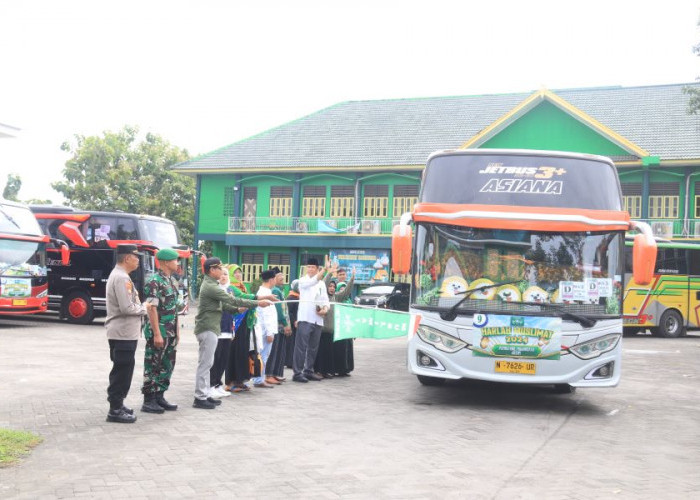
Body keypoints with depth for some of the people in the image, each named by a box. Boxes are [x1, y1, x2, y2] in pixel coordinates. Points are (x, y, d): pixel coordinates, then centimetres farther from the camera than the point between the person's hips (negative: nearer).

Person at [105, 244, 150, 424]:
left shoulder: (118, 275, 15)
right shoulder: (122, 278, -18)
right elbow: (126, 308, -24)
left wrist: (140, 307, 7)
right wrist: (144, 308, -9)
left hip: (121, 332, 11)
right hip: (124, 333, -11)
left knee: (121, 370, 17)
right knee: (123, 370, -5)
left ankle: (117, 404, 26)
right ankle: (115, 410, -1)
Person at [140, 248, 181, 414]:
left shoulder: (172, 281, 13)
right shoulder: (154, 281, -14)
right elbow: (152, 309, -19)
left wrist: (177, 330, 17)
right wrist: (157, 334, -21)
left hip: (171, 332, 9)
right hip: (158, 332, -9)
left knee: (167, 366, 12)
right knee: (153, 366, -1)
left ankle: (159, 397, 21)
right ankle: (148, 401, 5)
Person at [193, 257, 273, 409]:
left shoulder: (210, 285, 17)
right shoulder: (210, 287, -17)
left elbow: (221, 304, 19)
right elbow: (232, 300, -19)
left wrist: (237, 309, 5)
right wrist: (257, 303, -16)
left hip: (209, 328, 10)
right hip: (208, 328, -10)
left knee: (206, 363, 13)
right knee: (205, 363, -7)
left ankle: (204, 395, 18)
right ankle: (200, 398, -3)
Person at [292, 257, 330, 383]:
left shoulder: (322, 283, 17)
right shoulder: (303, 281, 0)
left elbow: (325, 299, 15)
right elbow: (312, 282, -23)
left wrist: (325, 308, -7)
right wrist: (323, 271, -37)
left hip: (317, 319, 6)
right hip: (305, 318, -6)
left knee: (313, 347, 10)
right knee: (301, 346, -9)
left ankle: (309, 371, 19)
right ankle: (297, 373, -9)